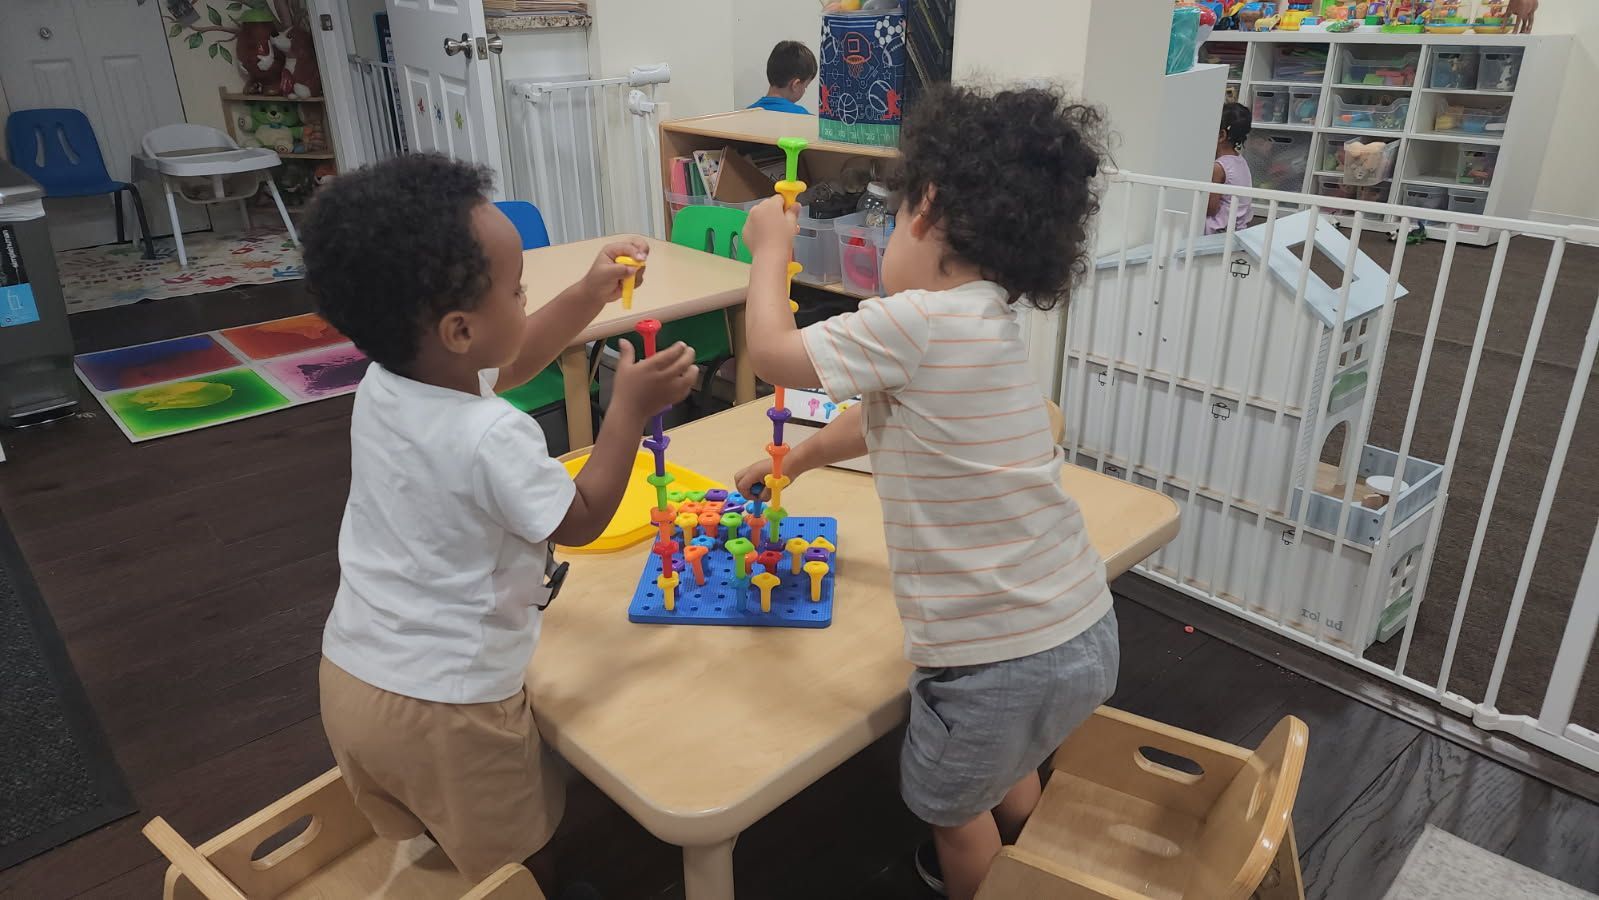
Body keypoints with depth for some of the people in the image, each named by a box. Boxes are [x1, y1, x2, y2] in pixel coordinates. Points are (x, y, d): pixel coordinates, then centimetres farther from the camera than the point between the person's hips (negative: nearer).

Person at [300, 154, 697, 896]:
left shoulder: (382, 383, -6)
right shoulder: (492, 439, -30)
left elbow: (505, 364, 12)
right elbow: (581, 520, -12)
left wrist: (590, 295, 6)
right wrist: (631, 409, -11)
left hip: (350, 679, 8)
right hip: (445, 708, -7)